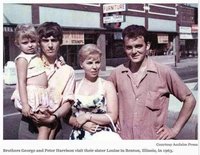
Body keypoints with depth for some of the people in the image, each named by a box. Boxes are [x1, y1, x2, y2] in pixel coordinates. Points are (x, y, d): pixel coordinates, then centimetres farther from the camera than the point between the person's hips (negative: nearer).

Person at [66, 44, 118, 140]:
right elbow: (67, 116, 4)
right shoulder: (75, 86, 3)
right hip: (78, 136, 2)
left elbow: (113, 117, -8)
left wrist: (87, 116, -11)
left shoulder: (107, 85, -2)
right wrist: (82, 124, -11)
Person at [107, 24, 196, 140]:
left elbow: (189, 100, -2)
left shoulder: (164, 73, -9)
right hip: (123, 137, 2)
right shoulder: (118, 73, -2)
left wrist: (175, 130, -4)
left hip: (154, 139, -2)